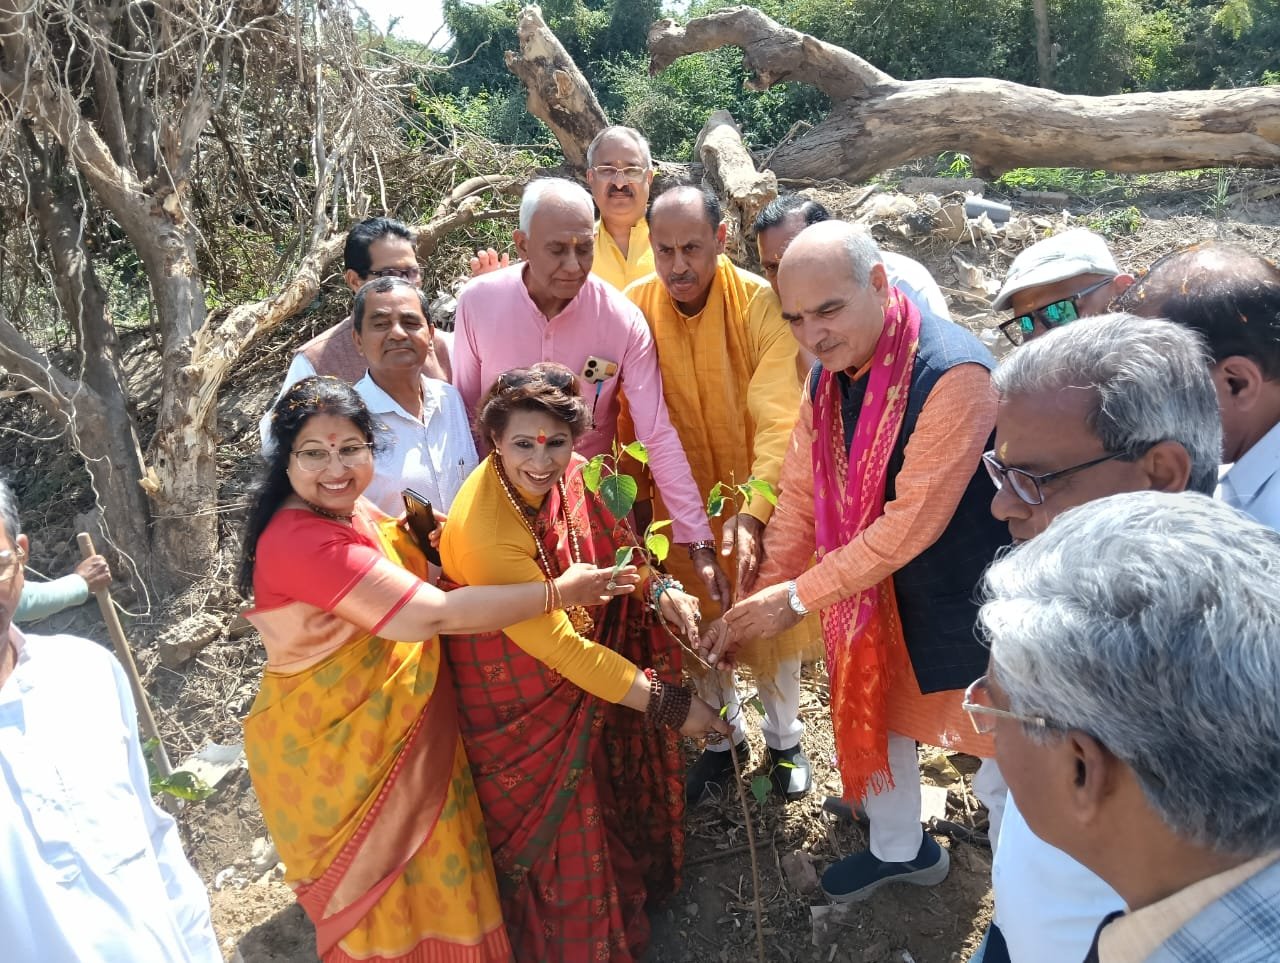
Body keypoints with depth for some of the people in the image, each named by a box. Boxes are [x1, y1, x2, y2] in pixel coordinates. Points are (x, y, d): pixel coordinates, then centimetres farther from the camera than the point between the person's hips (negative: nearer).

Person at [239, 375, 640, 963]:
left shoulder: (347, 510, 0)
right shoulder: (300, 541, -30)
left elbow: (409, 582, 14)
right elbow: (436, 614, -34)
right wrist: (558, 593, -28)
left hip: (391, 728, 8)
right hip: (333, 747, -8)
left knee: (431, 869, 24)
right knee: (378, 893, 14)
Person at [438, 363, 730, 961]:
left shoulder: (565, 472, -16)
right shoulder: (485, 533, -36)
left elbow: (610, 542, 1)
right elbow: (559, 646, -32)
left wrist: (659, 589, -20)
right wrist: (671, 705, -28)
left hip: (582, 655, 6)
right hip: (519, 698, -5)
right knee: (560, 820, 12)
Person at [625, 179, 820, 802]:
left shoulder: (762, 303, -19)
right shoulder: (634, 307, -11)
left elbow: (779, 419, -25)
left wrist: (754, 511, -36)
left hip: (758, 502, -2)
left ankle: (784, 740, 43)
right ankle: (725, 739, 44)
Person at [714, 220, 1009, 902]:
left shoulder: (953, 373, -29)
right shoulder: (829, 374, -4)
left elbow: (912, 521, -29)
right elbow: (800, 494, 0)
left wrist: (796, 598, -24)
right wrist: (758, 601, -6)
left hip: (962, 604, -7)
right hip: (870, 585, 7)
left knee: (998, 752, 12)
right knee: (870, 713, 23)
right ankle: (898, 851, 51)